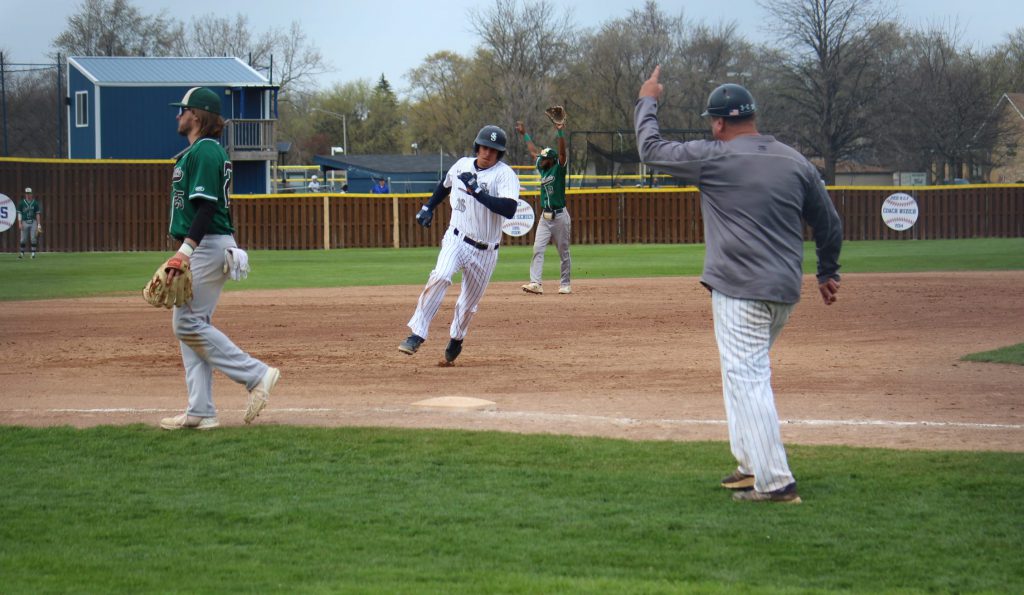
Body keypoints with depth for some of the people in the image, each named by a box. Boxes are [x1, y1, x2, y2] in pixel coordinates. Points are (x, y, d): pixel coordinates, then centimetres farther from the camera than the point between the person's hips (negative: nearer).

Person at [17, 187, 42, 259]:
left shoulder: (35, 203, 5)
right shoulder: (22, 203, 3)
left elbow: (37, 214, 7)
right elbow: (19, 213, 2)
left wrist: (39, 225, 1)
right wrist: (20, 223, -8)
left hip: (33, 222, 0)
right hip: (25, 222, 0)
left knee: (33, 239, -5)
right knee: (23, 239, 0)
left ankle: (33, 253, -2)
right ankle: (21, 253, 9)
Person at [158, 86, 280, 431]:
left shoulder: (204, 151, -13)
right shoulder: (202, 151, 19)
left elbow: (206, 206, -23)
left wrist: (186, 249, -29)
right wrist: (185, 252, 23)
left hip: (207, 245, -11)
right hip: (206, 250, 11)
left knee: (188, 324, -11)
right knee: (188, 325, 8)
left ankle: (256, 375, -9)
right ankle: (200, 412, 7)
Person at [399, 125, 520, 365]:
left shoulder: (505, 175, -12)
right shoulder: (462, 165, 3)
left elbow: (509, 209, -30)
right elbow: (445, 184, 27)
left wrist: (477, 192, -33)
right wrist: (428, 207, 22)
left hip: (485, 251, -1)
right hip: (456, 239, 1)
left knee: (469, 304, 8)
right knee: (440, 277, -27)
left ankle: (456, 340, 38)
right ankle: (417, 334, -28)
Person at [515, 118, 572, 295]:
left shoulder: (559, 169, -6)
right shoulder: (542, 169, 11)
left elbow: (562, 152, -21)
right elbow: (533, 151, 23)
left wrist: (560, 132, -30)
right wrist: (524, 134, 31)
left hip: (560, 216, -6)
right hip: (545, 216, 6)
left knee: (563, 252, 4)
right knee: (538, 249, -7)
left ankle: (565, 284, 13)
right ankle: (535, 283, -12)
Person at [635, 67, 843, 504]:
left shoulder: (714, 159, -8)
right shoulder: (795, 163, 8)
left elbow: (652, 149, 3)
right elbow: (829, 223, 14)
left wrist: (647, 102, 19)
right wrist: (828, 272, 29)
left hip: (741, 293, -7)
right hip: (785, 291, 7)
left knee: (747, 379, -7)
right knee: (747, 373, 23)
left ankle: (775, 482, -13)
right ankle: (751, 464, 27)